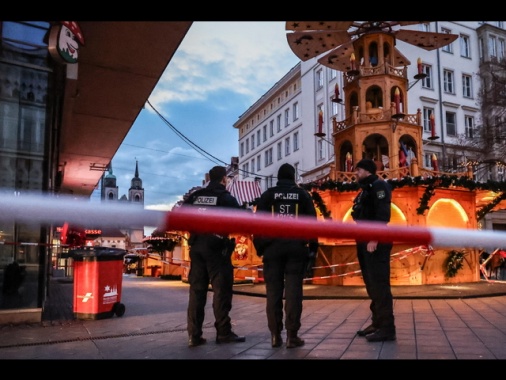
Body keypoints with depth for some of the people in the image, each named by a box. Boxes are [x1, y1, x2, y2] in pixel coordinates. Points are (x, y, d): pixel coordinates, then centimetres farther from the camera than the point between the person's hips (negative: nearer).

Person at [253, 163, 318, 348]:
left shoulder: (267, 195, 8)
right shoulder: (303, 194, 9)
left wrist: (259, 246, 7)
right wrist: (313, 247, 10)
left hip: (272, 247, 0)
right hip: (296, 247, 0)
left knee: (273, 291, 4)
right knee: (293, 291, 0)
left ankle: (275, 335, 7)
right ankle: (292, 335, -1)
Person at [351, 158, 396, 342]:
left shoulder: (378, 185, -7)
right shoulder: (366, 189, 22)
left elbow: (383, 213, -19)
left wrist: (374, 239, -25)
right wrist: (363, 240, 14)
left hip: (375, 242, -10)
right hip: (365, 242, 10)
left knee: (379, 284, -8)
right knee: (372, 284, 13)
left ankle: (387, 328, -3)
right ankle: (377, 323, 22)